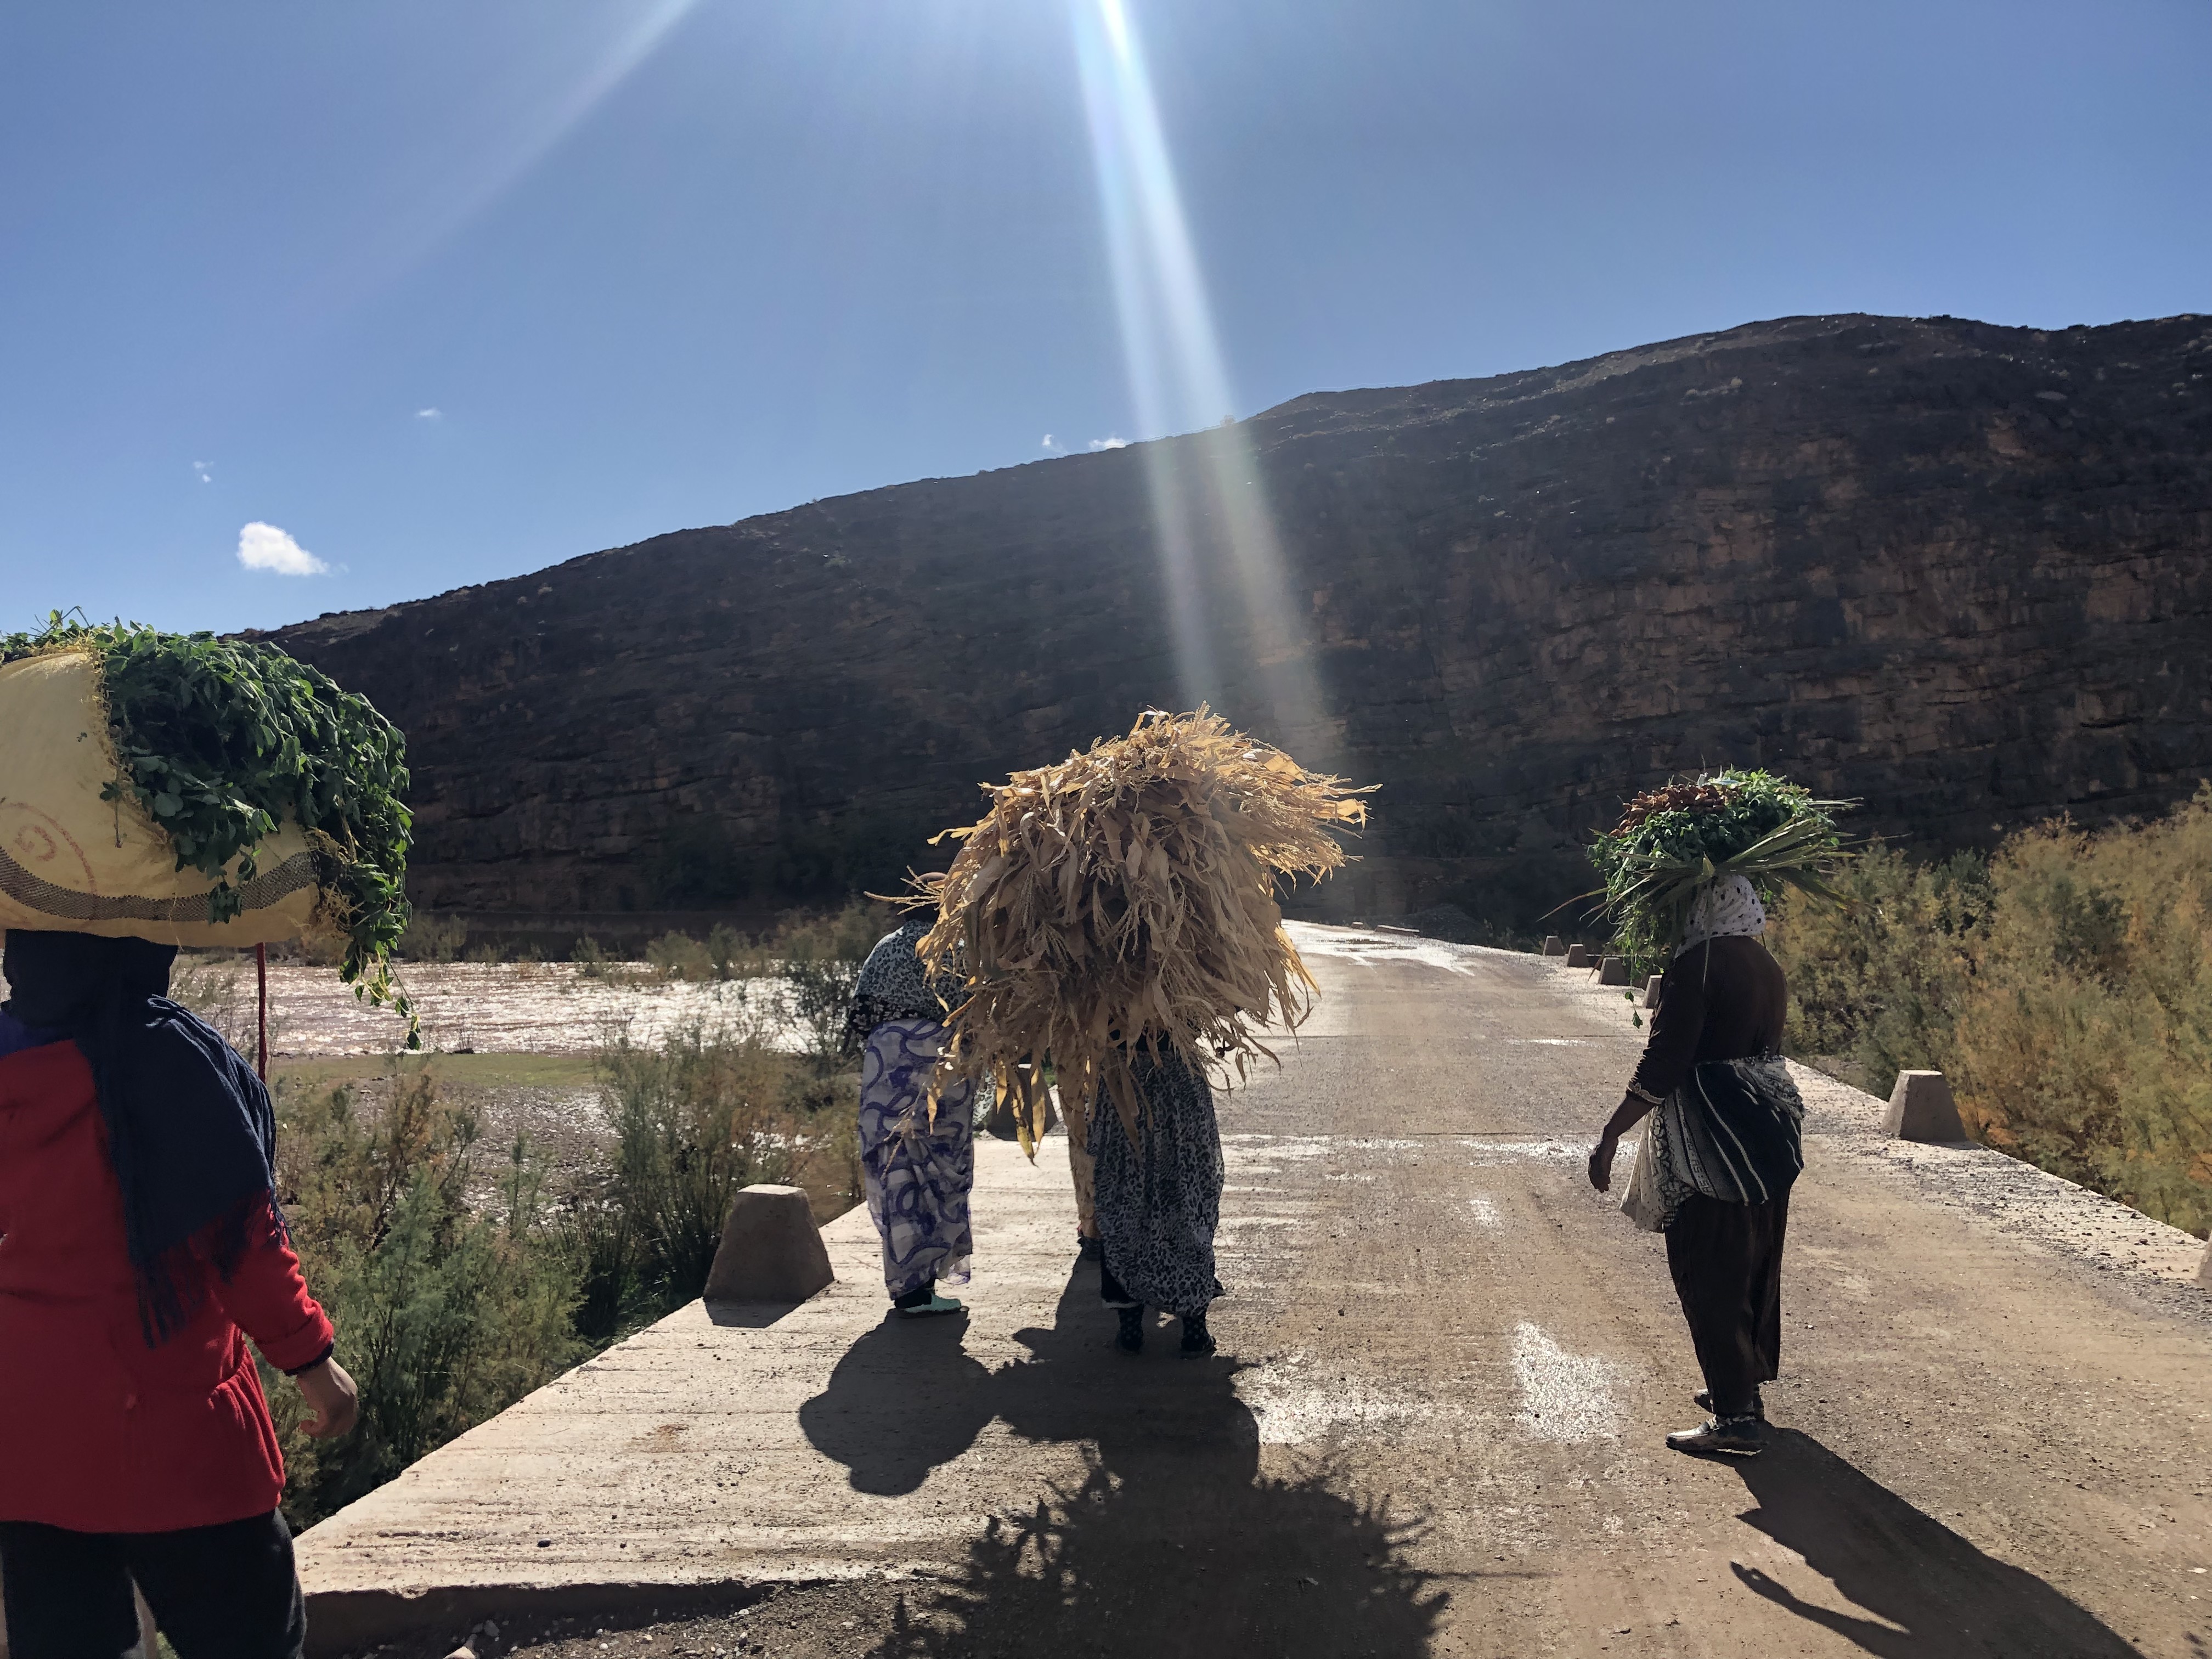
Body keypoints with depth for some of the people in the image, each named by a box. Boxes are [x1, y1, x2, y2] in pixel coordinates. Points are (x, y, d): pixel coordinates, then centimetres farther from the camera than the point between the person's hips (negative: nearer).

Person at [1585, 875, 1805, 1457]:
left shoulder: (1697, 964, -17)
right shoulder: (1768, 968, 8)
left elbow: (1661, 1065, -21)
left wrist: (1609, 1137, -17)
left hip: (1711, 1140, -9)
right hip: (1769, 1134, 9)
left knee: (1709, 1274, 0)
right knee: (1754, 1263, 19)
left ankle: (1735, 1414, 3)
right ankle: (1746, 1383, 33)